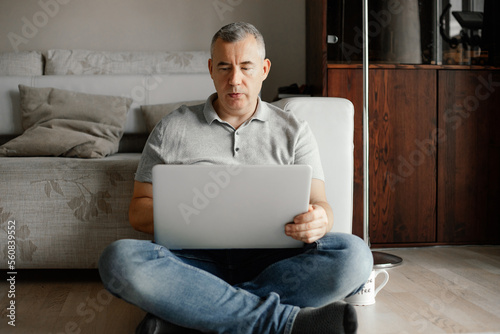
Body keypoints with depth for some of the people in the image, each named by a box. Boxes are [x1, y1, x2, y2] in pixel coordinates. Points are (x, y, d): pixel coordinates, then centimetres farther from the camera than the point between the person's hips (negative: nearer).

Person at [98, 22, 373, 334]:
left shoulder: (293, 130, 15)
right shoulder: (172, 128, 14)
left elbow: (320, 205, 7)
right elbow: (138, 210, 12)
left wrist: (318, 220, -20)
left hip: (269, 259, 1)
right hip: (196, 259, 0)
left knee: (354, 254, -28)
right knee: (119, 258, -31)